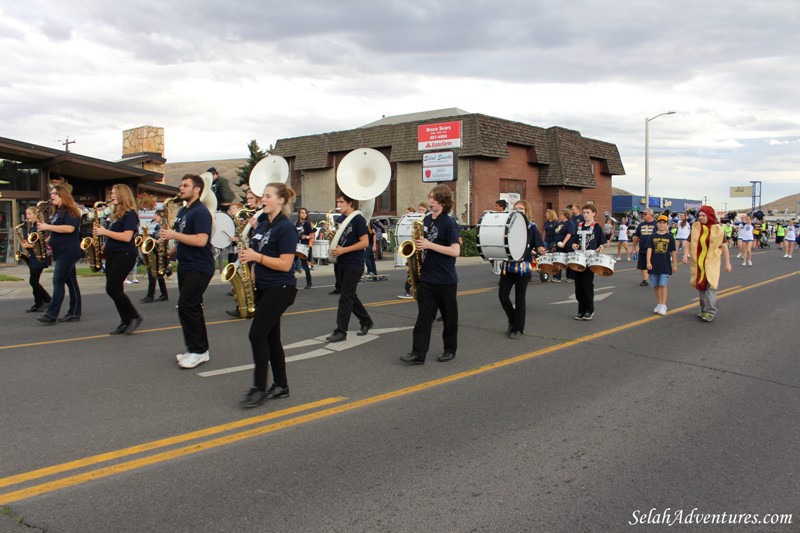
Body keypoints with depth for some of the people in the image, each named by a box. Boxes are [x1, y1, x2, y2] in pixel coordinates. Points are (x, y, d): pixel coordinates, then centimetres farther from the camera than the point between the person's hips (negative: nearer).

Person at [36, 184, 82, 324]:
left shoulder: (70, 211, -10)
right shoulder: (57, 212, 19)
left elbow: (69, 228, -24)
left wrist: (48, 227, -20)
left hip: (68, 252, -10)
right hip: (61, 252, 10)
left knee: (58, 282, -12)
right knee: (70, 282, 9)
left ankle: (51, 314, -14)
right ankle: (74, 313, 12)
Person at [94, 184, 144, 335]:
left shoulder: (130, 213, -9)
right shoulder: (116, 214, 18)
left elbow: (127, 237, -20)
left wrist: (105, 231, -14)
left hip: (124, 255, -9)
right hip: (112, 254, 9)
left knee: (112, 288, -14)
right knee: (115, 290, 5)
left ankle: (134, 316, -3)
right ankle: (125, 322, 11)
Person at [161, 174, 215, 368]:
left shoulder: (201, 212, -14)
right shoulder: (182, 211, 16)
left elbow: (201, 240, -25)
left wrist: (174, 235, -20)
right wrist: (168, 235, 2)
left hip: (199, 268, -10)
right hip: (185, 266, 10)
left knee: (186, 306, -13)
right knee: (192, 307, 12)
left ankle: (197, 351, -4)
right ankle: (200, 350, 19)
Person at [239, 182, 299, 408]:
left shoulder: (286, 227, -13)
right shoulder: (262, 226, 13)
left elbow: (285, 264, -19)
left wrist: (256, 257, -23)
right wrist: (249, 266, 4)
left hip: (279, 289, -8)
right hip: (263, 288, 9)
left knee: (257, 334, -12)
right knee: (270, 337, 9)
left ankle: (259, 388, -2)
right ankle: (281, 386, 18)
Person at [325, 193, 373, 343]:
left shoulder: (358, 219, -12)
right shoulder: (339, 219, 11)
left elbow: (365, 242, -17)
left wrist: (343, 250, -21)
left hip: (354, 264, -8)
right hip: (340, 263, 8)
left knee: (345, 297, -7)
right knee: (350, 296, 14)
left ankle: (341, 332, -3)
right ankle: (366, 321, 30)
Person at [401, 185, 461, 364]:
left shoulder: (449, 223, -12)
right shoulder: (426, 219, 10)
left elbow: (455, 251, -20)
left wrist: (429, 245, -22)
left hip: (445, 280, -6)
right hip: (426, 277, 6)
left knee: (449, 315, 9)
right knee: (424, 315, 1)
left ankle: (450, 350, 23)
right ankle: (418, 353, 0)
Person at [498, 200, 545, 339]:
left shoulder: (531, 227, -2)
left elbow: (540, 245, -9)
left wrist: (540, 249, -30)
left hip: (523, 267, -4)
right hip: (507, 266, 4)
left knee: (519, 299, 2)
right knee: (502, 295, 0)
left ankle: (518, 328, 15)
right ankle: (512, 321, 23)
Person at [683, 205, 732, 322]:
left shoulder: (717, 229, -5)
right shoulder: (695, 228, 3)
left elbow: (724, 246, -2)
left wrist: (727, 263, -2)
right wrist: (685, 255, -13)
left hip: (712, 263, -4)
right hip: (698, 263, 4)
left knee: (710, 287, -9)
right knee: (701, 286, 10)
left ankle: (710, 312, -7)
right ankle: (704, 310, 21)